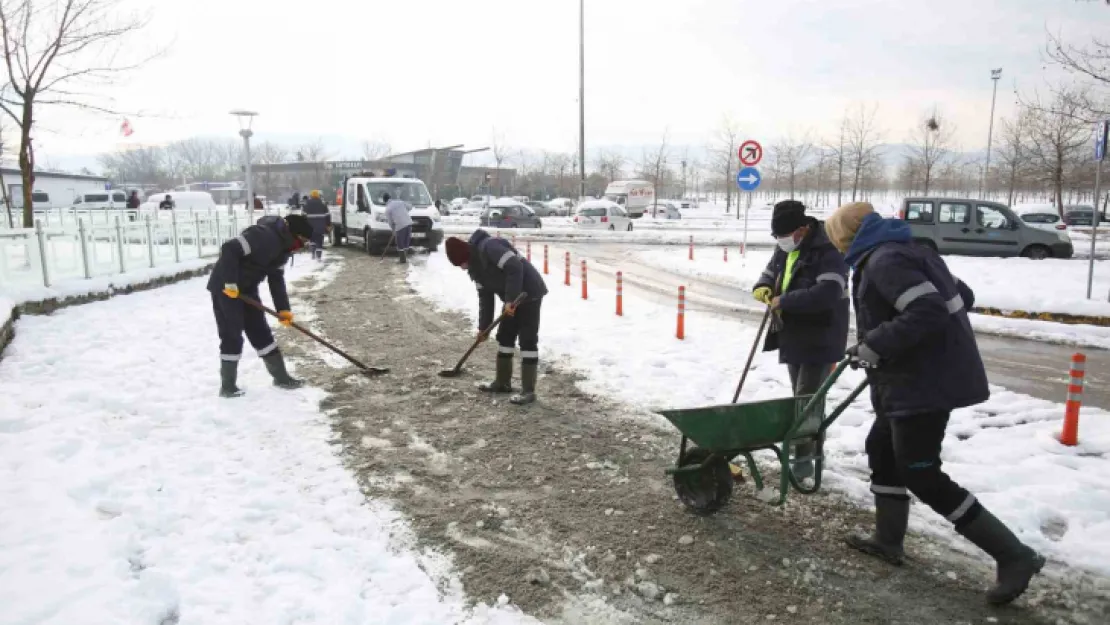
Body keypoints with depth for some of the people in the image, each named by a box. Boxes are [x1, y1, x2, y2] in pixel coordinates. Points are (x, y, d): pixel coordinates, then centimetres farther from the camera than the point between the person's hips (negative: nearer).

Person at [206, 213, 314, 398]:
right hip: (225, 287, -9)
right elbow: (229, 249, -33)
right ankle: (227, 386, 7)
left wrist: (283, 309, 2)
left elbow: (276, 279, 8)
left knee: (260, 331, 11)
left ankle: (280, 376, 19)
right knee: (232, 336, -5)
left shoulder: (283, 246, 4)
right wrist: (230, 283, -28)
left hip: (246, 288, 9)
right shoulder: (264, 236, -27)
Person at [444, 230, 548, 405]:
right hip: (513, 299, 10)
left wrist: (510, 299, -28)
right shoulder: (475, 265, 9)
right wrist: (483, 326, 11)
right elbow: (485, 296, 13)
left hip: (529, 293, -10)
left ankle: (528, 391, -3)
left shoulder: (489, 247, -21)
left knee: (527, 340, -7)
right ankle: (503, 382, 27)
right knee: (504, 337, 14)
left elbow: (515, 267, -29)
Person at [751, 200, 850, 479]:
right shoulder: (784, 250, 8)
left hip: (820, 339, -8)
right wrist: (762, 288, -5)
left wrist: (783, 301, -26)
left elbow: (827, 294, -31)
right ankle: (812, 447, 31)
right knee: (804, 397, 17)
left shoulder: (828, 252, -19)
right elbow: (769, 274, 20)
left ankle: (803, 457, 1)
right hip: (792, 337, 8)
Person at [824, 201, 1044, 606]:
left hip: (924, 382, -11)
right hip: (921, 377, 11)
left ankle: (1014, 556, 4)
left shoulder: (885, 260, -18)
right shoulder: (905, 252, 14)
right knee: (882, 449, 20)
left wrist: (874, 346, -22)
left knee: (922, 476, -4)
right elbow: (961, 296, 21)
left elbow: (928, 312, -29)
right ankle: (888, 540, 32)